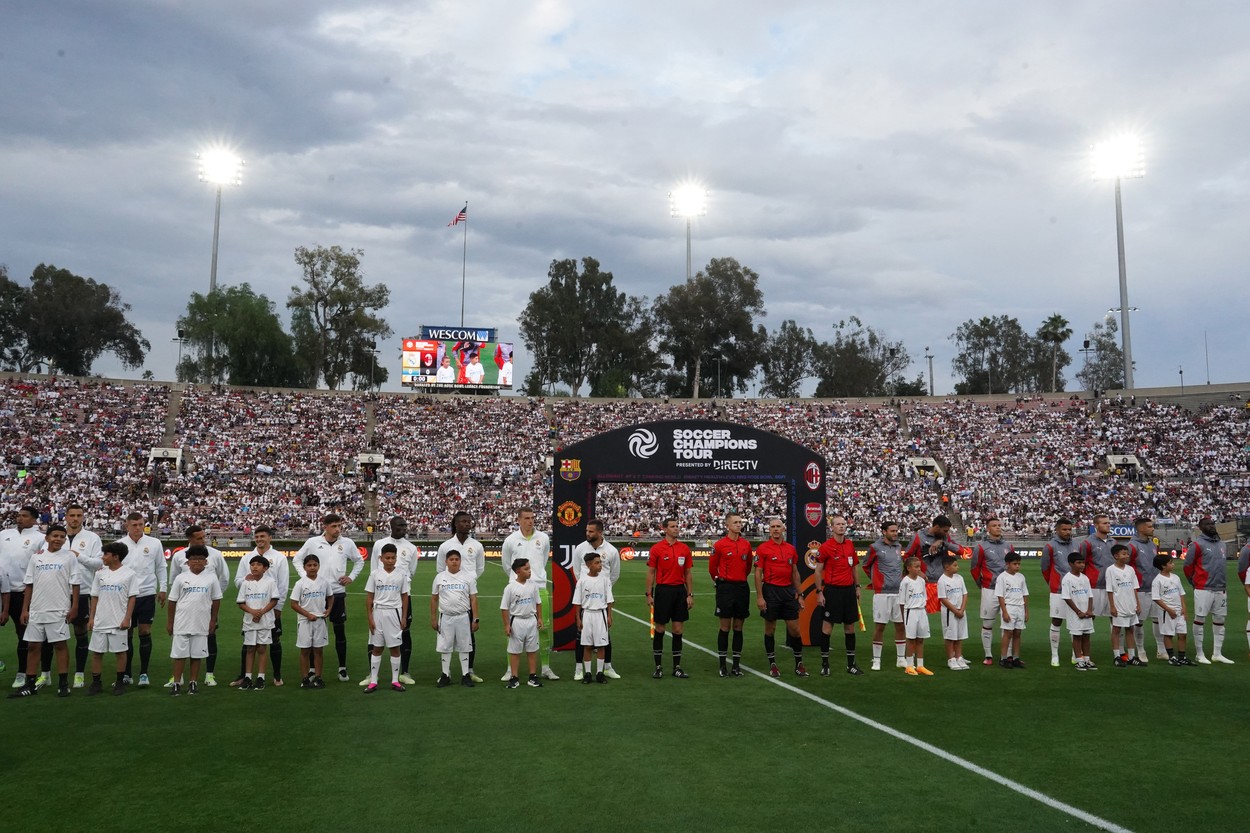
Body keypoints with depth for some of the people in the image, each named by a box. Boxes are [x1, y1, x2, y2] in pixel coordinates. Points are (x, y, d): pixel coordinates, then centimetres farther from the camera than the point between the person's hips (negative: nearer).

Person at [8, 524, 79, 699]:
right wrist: (24, 609, 5)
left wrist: (74, 607, -8)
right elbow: (29, 585, 9)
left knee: (60, 645, 0)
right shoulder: (36, 557, 7)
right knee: (33, 646, 7)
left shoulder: (69, 557, -2)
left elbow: (74, 584, -2)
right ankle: (30, 685, 15)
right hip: (36, 610, 4)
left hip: (59, 611, -4)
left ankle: (63, 684, 7)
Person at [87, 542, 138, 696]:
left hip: (119, 622, -4)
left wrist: (127, 618, -11)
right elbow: (95, 597, 11)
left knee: (120, 652, 4)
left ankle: (120, 683, 15)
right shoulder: (100, 574, 7)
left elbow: (132, 598, -6)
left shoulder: (129, 574, -6)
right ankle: (96, 683, 16)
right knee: (96, 652, 6)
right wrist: (91, 618, 6)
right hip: (100, 621, 4)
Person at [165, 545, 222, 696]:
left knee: (197, 654, 7)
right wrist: (169, 622, 4)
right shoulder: (181, 578, 0)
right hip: (182, 623, 0)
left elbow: (216, 600, 6)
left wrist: (213, 620, 3)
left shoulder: (211, 577, 1)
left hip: (201, 624, 0)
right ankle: (177, 683, 12)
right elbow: (172, 601, 4)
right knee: (179, 654, 4)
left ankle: (193, 682, 17)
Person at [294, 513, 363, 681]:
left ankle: (342, 668, 14)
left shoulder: (347, 543, 1)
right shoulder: (313, 542, -2)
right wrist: (305, 577, 0)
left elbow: (359, 561, 16)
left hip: (338, 593, 1)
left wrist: (351, 577, 5)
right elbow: (298, 559, 10)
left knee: (340, 630, 5)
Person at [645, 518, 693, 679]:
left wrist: (690, 594, 6)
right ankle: (658, 666, 12)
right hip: (663, 590, -3)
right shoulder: (656, 549, -3)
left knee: (678, 629, 5)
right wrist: (649, 594, -6)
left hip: (680, 590, 3)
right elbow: (650, 573, -1)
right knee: (660, 628, 3)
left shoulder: (685, 549, 6)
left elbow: (688, 574, 10)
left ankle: (677, 667, 12)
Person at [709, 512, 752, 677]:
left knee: (738, 628, 7)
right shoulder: (719, 545, -6)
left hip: (742, 588, 4)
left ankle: (736, 665, 13)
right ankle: (723, 666, 5)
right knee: (725, 627, -1)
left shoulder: (746, 544, 5)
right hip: (725, 588, -4)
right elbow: (712, 567, 4)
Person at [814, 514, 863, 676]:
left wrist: (857, 587, 14)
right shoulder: (826, 546, -7)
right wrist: (819, 592, -9)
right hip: (832, 590, -5)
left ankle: (851, 663, 17)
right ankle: (824, 664, 7)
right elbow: (818, 570, -5)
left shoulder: (850, 545, 9)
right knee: (827, 626, -1)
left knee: (850, 626, 8)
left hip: (849, 590, 5)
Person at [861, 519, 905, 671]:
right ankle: (876, 660, 7)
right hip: (882, 593, -5)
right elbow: (866, 565, 7)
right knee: (879, 626, -2)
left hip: (899, 592, 5)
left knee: (901, 625, 7)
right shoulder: (875, 547, -5)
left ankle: (901, 659, 17)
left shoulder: (899, 547, 11)